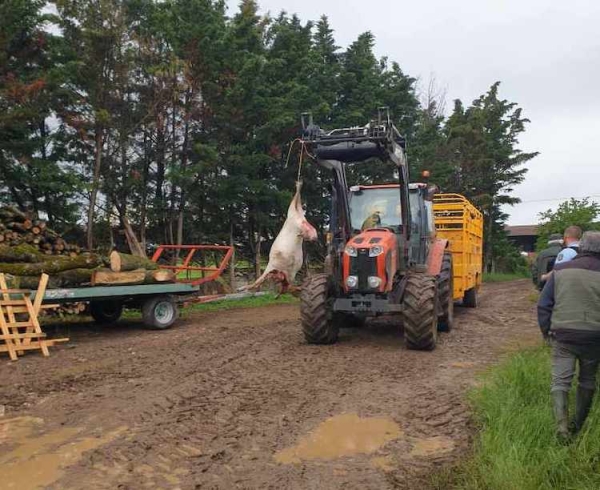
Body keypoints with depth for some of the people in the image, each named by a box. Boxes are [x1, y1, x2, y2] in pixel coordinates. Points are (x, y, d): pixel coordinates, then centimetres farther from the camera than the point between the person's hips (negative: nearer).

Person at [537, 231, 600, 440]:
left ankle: (562, 425, -10)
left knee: (560, 380, 4)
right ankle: (578, 425, 28)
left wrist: (546, 331, 11)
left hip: (563, 335, 0)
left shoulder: (561, 270, -2)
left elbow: (544, 304, 0)